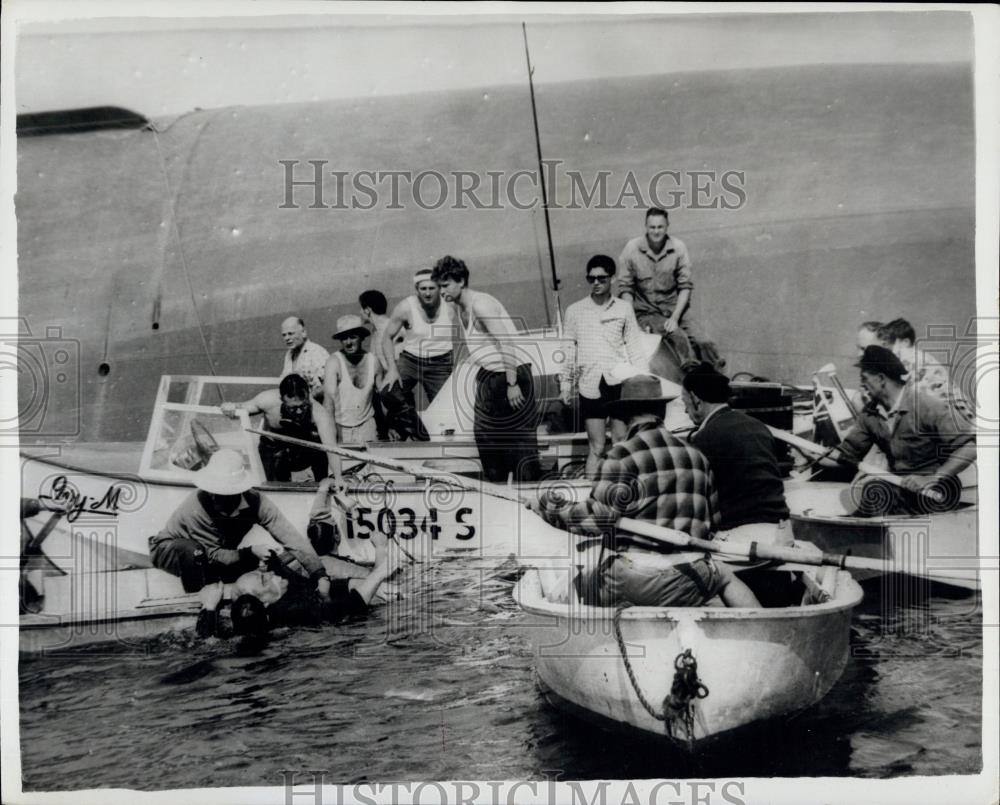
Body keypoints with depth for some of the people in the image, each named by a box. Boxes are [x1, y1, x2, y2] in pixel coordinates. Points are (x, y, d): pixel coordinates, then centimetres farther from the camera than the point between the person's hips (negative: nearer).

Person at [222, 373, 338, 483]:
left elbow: (331, 447, -46)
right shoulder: (268, 400, -30)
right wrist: (232, 409, -34)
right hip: (273, 450, -1)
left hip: (305, 452, 1)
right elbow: (242, 408, -11)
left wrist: (338, 480, -59)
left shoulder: (318, 413, -37)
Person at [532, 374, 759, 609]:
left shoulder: (624, 454, -5)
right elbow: (713, 521, 18)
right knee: (726, 576, 36)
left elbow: (600, 516, -10)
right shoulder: (696, 455, 13)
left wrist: (549, 506, 3)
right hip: (691, 581, 5)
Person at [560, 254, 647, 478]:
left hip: (619, 381, 0)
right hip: (590, 384, 0)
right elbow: (568, 348, 11)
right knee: (596, 446, -2)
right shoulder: (575, 310, 8)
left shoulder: (624, 308, 8)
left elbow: (635, 346, 11)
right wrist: (565, 382, 6)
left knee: (621, 442, 1)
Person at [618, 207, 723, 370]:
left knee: (702, 342, -19)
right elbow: (625, 288, 0)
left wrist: (674, 317, -11)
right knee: (676, 335, -31)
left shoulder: (679, 247, 0)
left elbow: (685, 286, 1)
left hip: (675, 307, 2)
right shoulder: (632, 248, -3)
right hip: (646, 311, -2)